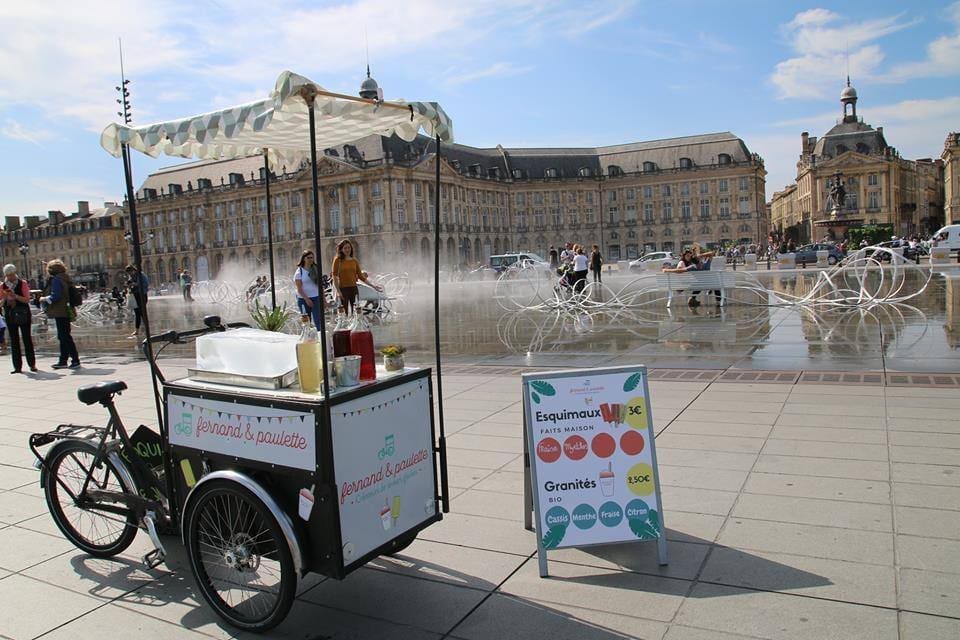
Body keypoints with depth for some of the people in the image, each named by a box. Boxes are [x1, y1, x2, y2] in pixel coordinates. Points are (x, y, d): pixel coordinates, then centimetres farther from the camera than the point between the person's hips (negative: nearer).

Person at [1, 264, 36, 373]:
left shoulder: (23, 284, -1)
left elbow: (27, 299, -9)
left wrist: (15, 296, -22)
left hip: (23, 314, -3)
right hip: (10, 315, 3)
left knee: (27, 338, -1)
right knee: (14, 340, 4)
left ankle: (32, 364, 5)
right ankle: (17, 366, 7)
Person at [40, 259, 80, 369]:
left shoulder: (56, 280, -14)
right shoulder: (65, 279, 14)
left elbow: (55, 296, -20)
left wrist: (44, 299, -4)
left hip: (60, 312, -10)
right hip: (66, 311, 10)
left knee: (65, 337, -7)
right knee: (63, 336, 15)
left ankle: (75, 361, -8)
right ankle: (63, 361, 22)